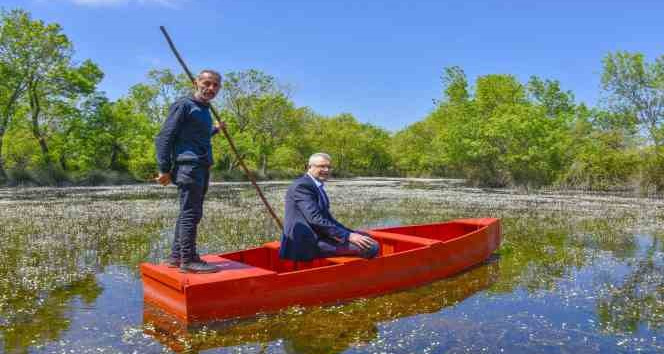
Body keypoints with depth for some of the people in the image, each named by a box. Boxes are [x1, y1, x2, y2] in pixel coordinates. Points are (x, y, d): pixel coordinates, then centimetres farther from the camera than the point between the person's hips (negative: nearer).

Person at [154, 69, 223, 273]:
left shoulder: (205, 110, 20)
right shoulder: (184, 105, -5)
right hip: (188, 165, -9)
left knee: (190, 213, 11)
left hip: (201, 167, 9)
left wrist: (215, 130, 41)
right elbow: (165, 137, -9)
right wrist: (164, 169, -13)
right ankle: (188, 260, -5)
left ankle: (176, 256, 20)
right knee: (190, 213, -9)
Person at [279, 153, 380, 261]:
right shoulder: (302, 186, -13)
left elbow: (327, 218, 19)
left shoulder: (318, 187, 19)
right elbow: (316, 220, -21)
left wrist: (352, 233, 7)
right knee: (371, 246, -19)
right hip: (308, 243, -11)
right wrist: (348, 236, -22)